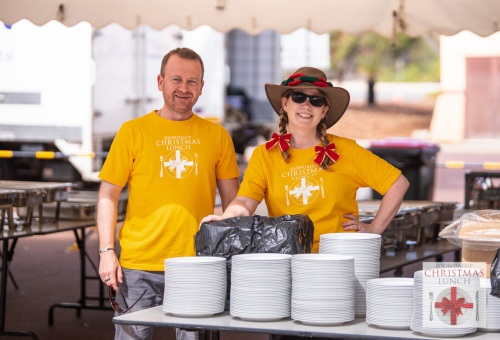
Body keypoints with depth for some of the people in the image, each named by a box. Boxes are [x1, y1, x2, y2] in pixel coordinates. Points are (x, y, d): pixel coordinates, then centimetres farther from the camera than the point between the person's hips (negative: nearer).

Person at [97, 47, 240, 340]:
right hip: (139, 268, -1)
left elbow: (232, 201, 13)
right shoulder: (133, 131, 3)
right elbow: (108, 196, 4)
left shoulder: (216, 135, 8)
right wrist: (106, 251, -5)